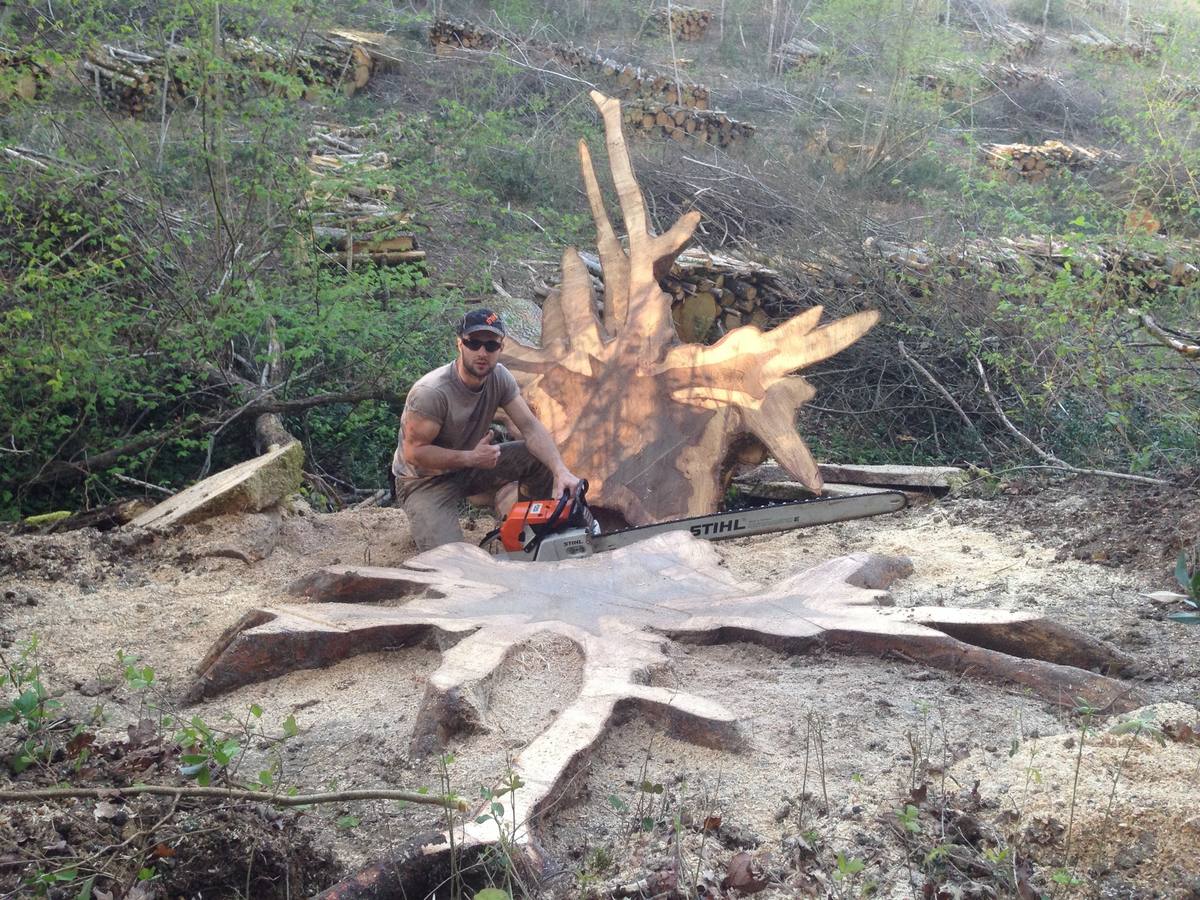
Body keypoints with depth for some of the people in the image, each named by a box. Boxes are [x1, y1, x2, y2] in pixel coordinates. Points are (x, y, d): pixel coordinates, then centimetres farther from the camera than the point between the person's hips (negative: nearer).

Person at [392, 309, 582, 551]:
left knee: (543, 456, -11)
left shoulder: (499, 377, -10)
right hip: (425, 482, -6)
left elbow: (531, 427, -15)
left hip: (471, 464, 6)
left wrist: (561, 471, -30)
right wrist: (472, 458, -27)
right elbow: (414, 452, -25)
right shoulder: (430, 392, -30)